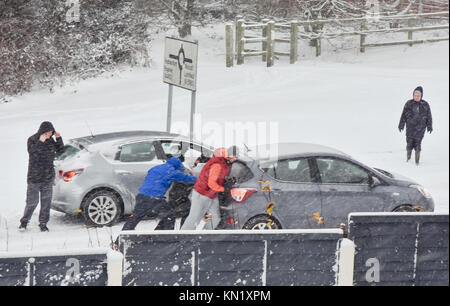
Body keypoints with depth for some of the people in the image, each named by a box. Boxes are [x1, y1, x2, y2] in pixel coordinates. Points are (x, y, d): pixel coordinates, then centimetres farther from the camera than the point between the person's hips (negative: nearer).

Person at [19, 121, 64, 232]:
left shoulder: (50, 140, 7)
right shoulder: (32, 140, -6)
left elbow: (60, 150, 13)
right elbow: (32, 152, -20)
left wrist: (59, 138, -2)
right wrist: (40, 142, -31)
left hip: (48, 178, 4)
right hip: (34, 178, -4)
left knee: (46, 202, 4)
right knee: (32, 202, -4)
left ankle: (43, 224, 13)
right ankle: (24, 222, 15)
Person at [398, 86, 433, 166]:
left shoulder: (425, 105, 3)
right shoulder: (409, 104, 2)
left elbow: (429, 117, 9)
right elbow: (403, 115, 5)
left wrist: (429, 126, 7)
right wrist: (401, 125, 4)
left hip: (420, 128, -1)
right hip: (410, 127, 1)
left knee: (418, 142, -5)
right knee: (409, 142, 0)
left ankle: (417, 160, 7)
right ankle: (408, 157, 22)